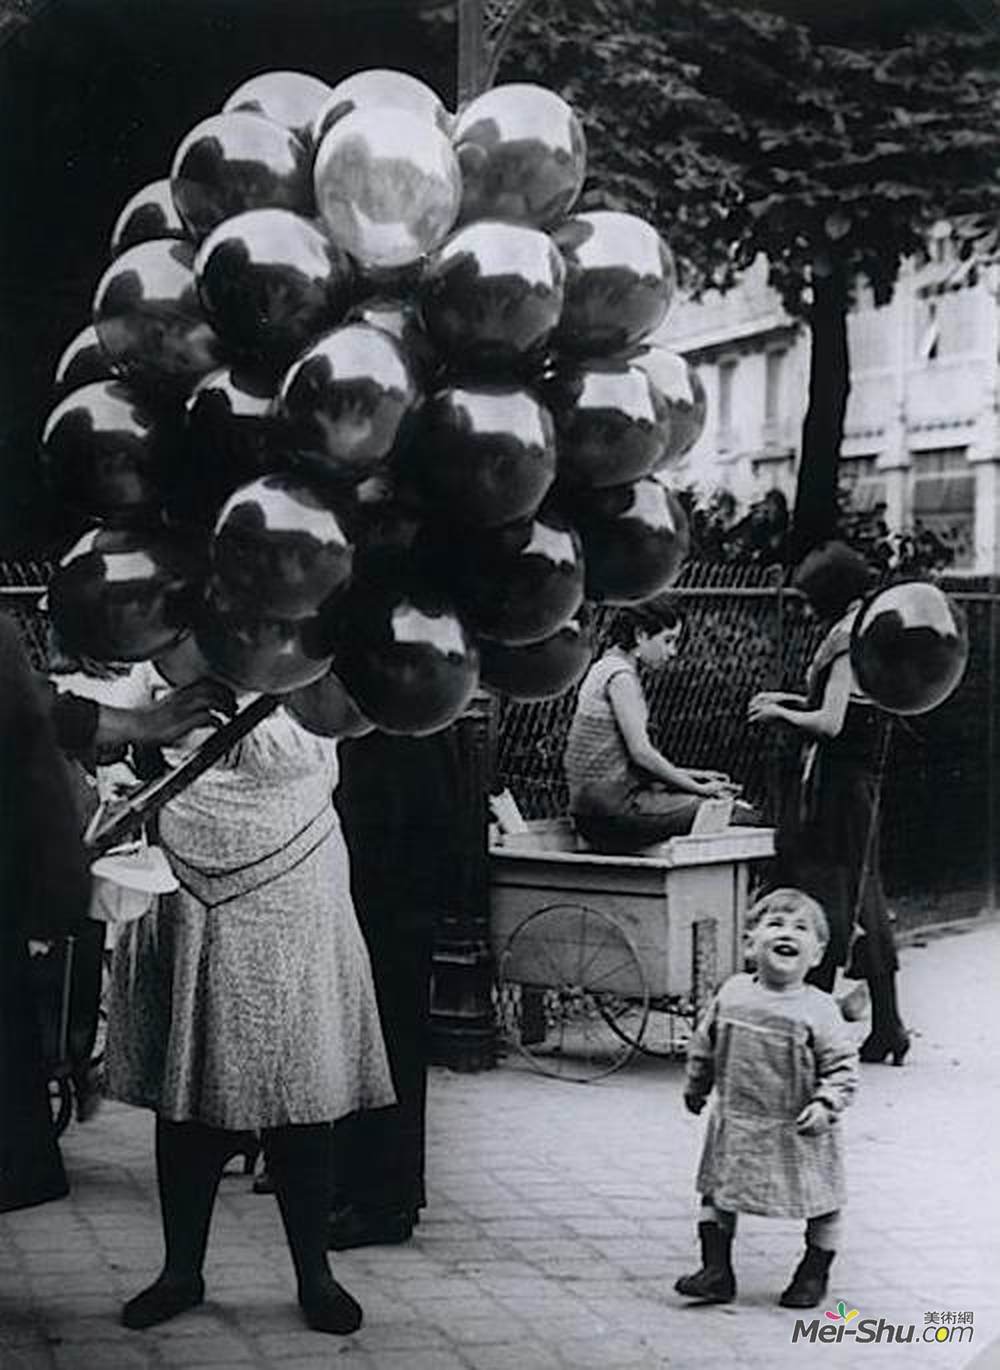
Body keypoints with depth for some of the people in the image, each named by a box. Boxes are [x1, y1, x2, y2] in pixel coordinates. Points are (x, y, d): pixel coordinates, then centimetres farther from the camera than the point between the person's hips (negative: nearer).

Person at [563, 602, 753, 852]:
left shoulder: (608, 667, 18)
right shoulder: (621, 675, -12)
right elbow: (641, 752, -18)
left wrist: (690, 775, 15)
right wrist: (699, 787, -9)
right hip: (613, 808, -10)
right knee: (738, 815, -11)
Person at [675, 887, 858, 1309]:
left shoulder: (819, 1010, -13)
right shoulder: (732, 994, -2)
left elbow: (842, 1065, -12)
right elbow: (704, 1045, 12)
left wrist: (826, 1104, -26)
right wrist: (696, 1087, 20)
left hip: (799, 1133, -3)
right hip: (735, 1124, 3)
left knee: (820, 1203, 8)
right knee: (717, 1194, 10)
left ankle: (814, 1275, 29)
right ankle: (716, 1271, 23)